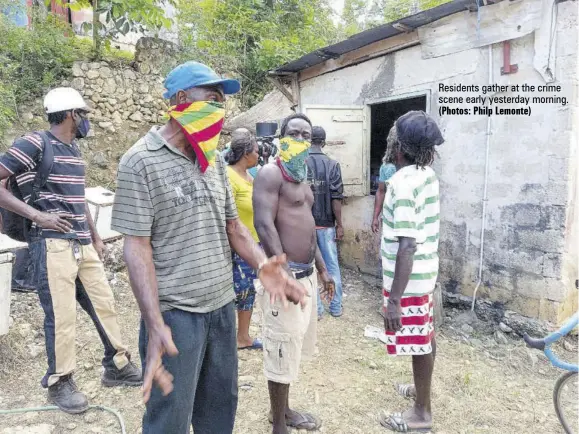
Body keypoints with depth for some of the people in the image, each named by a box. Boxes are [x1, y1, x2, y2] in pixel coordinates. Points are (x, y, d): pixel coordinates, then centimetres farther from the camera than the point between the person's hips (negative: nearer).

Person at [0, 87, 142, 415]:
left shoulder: (74, 150, 16)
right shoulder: (34, 144, -8)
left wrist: (96, 237, 22)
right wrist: (36, 215, -17)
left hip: (82, 244, 8)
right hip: (53, 244, -8)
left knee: (104, 303, 11)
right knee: (61, 315, -1)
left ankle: (118, 366, 25)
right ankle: (60, 383, 17)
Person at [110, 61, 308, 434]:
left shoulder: (214, 160, 8)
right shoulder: (141, 162, -12)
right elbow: (137, 247, -14)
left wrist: (262, 265, -8)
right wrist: (155, 325, -22)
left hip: (223, 306, 6)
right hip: (175, 313, -6)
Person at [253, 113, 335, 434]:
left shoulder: (301, 176, 17)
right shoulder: (271, 173, -12)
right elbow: (264, 225, -22)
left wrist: (322, 269, 21)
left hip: (307, 274, 10)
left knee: (295, 347, 20)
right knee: (283, 351, 2)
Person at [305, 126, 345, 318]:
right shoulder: (332, 164, -6)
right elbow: (336, 198, -8)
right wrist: (339, 224, 0)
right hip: (326, 224, 0)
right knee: (332, 265, 12)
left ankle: (316, 308, 16)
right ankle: (336, 307, 21)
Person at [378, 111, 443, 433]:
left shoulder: (403, 183, -25)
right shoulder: (429, 175, 3)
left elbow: (407, 246, -29)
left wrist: (394, 299, -26)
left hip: (409, 279, -9)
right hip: (426, 271, 9)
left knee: (418, 343, 6)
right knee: (426, 337, 23)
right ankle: (422, 388, 44)